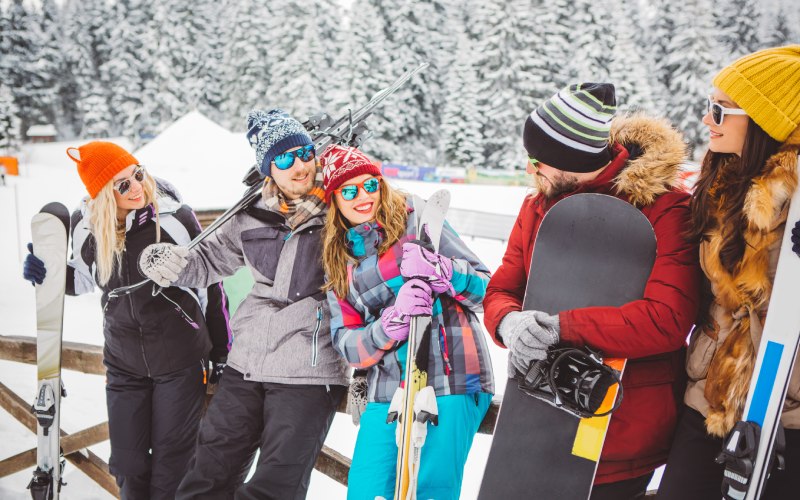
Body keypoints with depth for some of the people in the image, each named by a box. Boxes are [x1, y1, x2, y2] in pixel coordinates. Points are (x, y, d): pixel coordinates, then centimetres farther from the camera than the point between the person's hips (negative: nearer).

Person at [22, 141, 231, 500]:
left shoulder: (174, 218, -17)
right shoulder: (85, 225, -7)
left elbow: (209, 283, -7)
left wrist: (220, 350, -2)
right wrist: (47, 272, -7)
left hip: (181, 360, -3)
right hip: (123, 363, 4)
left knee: (172, 460, 9)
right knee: (127, 463, 14)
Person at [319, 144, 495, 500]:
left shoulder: (416, 217, 1)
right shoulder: (337, 259, 14)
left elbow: (486, 285, -1)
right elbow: (345, 342, 5)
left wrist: (440, 270, -21)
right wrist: (389, 325, -16)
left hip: (450, 381, -4)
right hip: (386, 392, 4)